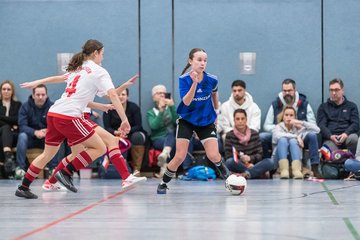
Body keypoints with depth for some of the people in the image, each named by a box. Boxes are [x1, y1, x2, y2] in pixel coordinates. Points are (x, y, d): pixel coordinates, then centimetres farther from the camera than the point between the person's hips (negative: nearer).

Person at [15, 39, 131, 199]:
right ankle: (66, 173, -6)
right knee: (100, 148, -1)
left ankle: (23, 187, 20)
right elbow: (113, 95, -10)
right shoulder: (99, 71, 1)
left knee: (48, 154, 19)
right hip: (69, 117, -8)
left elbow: (58, 78, 37)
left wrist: (37, 82, 53)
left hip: (53, 113, 8)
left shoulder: (77, 69, 21)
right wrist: (124, 120, -13)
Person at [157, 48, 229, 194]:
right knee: (180, 157, -9)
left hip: (206, 122, 1)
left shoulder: (212, 80, -12)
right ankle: (163, 184, 11)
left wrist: (216, 110, 24)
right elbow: (186, 101, -29)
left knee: (213, 156, -11)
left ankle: (225, 172, 24)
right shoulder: (184, 79, -17)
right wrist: (194, 83, -41)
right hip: (187, 120, -1)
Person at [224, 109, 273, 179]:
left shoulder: (254, 134, 9)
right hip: (238, 167, -2)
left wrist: (250, 158, -17)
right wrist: (245, 164, -17)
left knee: (270, 162, -25)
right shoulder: (229, 135, 2)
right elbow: (228, 156, -6)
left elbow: (260, 155, 5)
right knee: (229, 162, -36)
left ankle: (247, 173, -38)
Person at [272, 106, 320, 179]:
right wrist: (296, 136, -21)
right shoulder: (278, 127, 9)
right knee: (283, 139, -26)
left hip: (295, 159, 1)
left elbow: (317, 129, 0)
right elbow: (277, 135, -17)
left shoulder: (298, 127, 13)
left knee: (293, 141, -26)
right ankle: (284, 170, -47)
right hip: (280, 158, -1)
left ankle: (296, 170, -50)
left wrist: (301, 123, -7)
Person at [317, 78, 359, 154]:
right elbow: (321, 125, 8)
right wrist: (330, 136, -14)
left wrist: (346, 134, -14)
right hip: (330, 138, -1)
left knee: (353, 138, -36)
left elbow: (355, 124, 9)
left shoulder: (351, 106, 21)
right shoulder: (323, 107, 20)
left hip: (346, 136, 1)